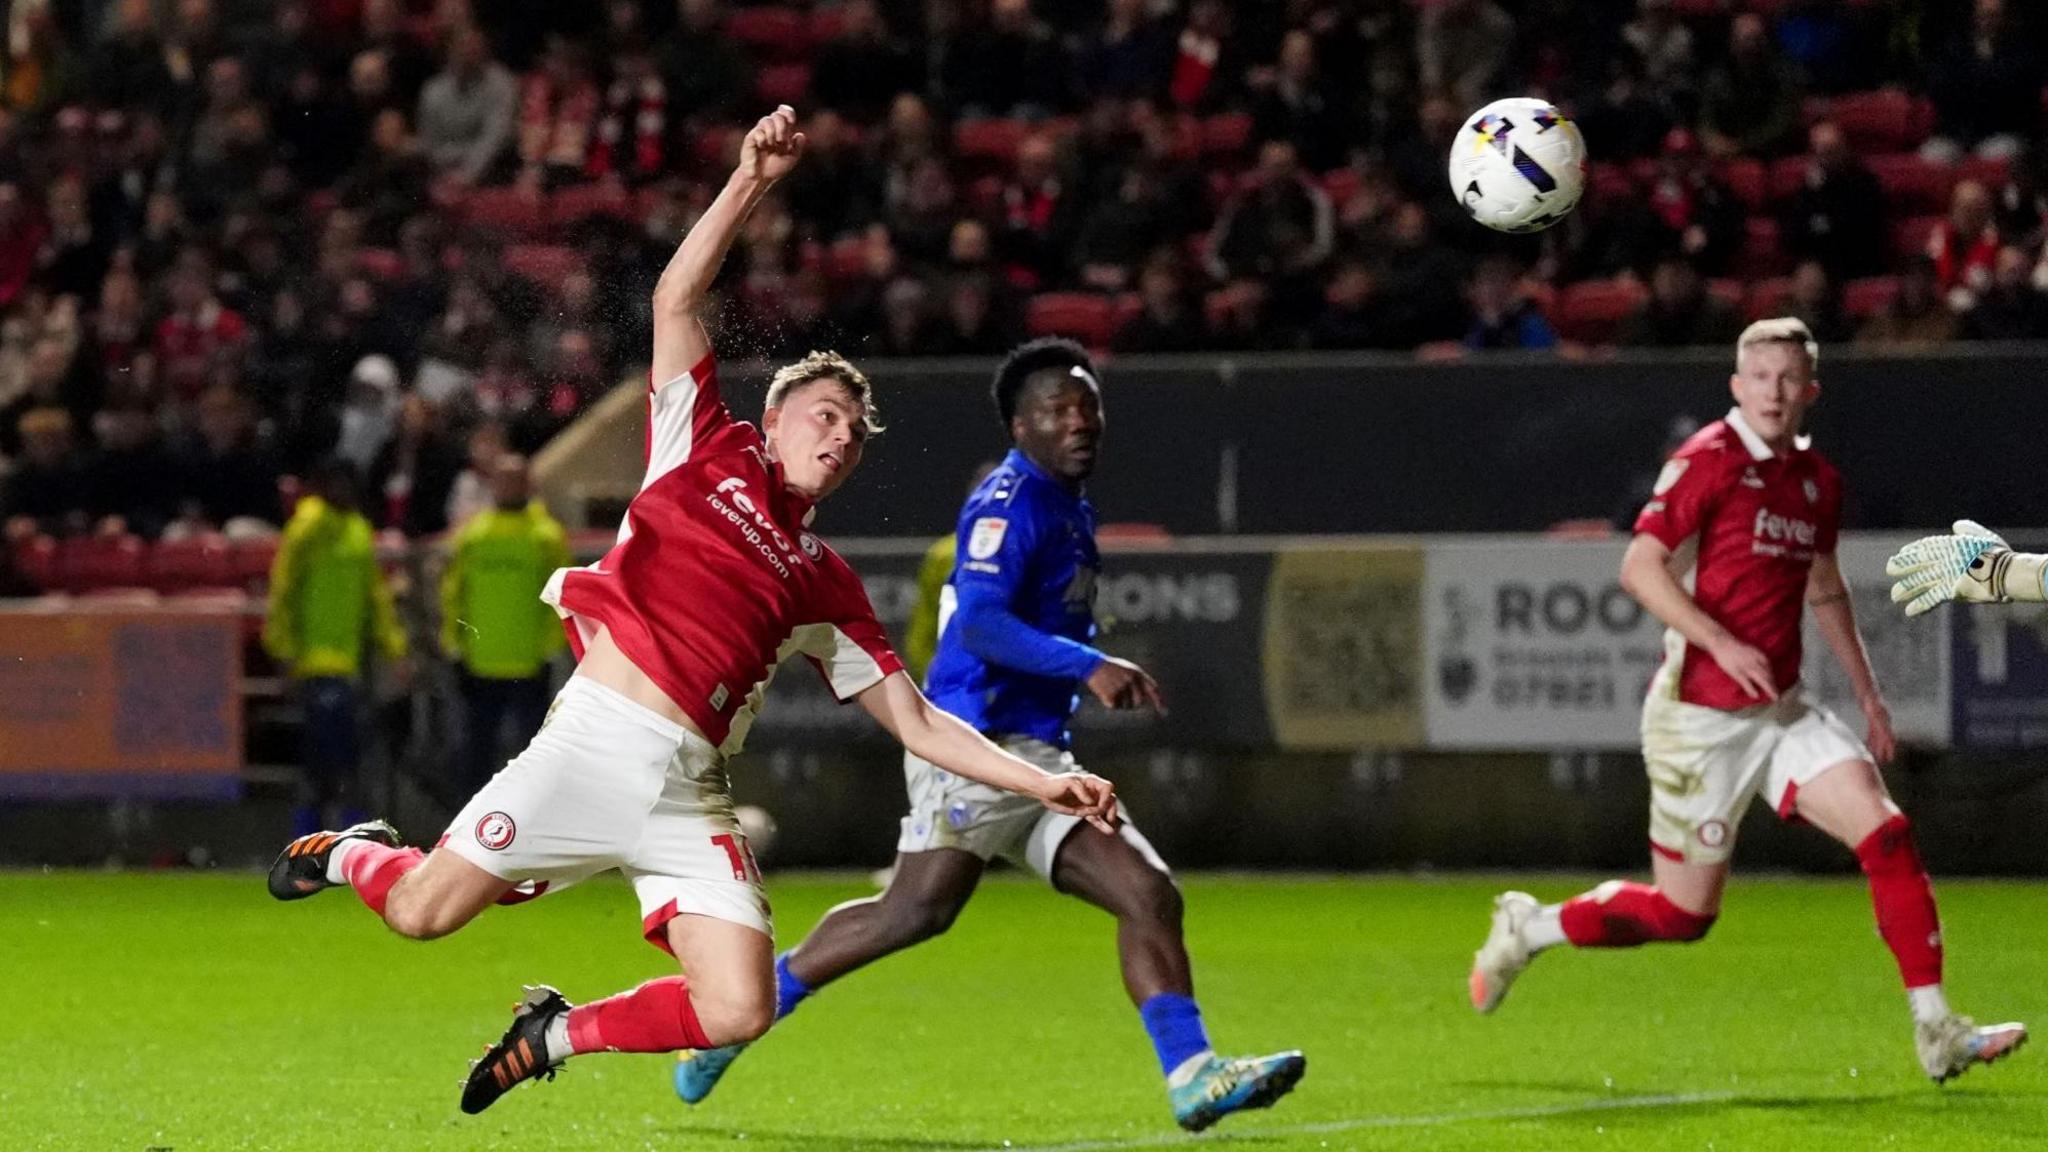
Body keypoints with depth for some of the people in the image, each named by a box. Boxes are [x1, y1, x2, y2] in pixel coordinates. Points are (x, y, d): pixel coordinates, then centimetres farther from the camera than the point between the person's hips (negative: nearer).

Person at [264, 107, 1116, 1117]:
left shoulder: (824, 587, 19)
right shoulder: (709, 450, 11)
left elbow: (919, 726, 18)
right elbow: (678, 299, 3)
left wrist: (1043, 784, 8)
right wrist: (753, 181, -6)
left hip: (687, 791, 4)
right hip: (598, 737, -3)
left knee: (737, 1013, -12)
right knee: (423, 913, -6)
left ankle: (557, 1034, 13)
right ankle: (353, 854, 30)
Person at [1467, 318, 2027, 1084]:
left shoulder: (1819, 480, 10)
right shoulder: (1709, 461, -12)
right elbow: (1640, 567, -18)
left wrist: (1866, 690, 23)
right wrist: (1722, 646, -27)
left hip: (1781, 711, 6)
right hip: (1700, 718, -6)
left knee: (1886, 833, -12)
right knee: (1684, 913, 1)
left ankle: (1936, 1033, -11)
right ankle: (1528, 929, 26)